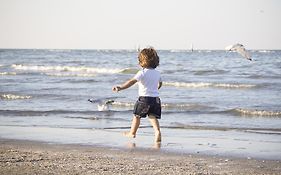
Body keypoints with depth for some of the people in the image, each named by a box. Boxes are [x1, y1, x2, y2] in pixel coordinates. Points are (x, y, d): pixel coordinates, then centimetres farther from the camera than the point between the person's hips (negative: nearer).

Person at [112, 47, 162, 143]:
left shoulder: (142, 73, -13)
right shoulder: (157, 73, 9)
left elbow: (132, 81, -24)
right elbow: (160, 83, 28)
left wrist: (120, 87, -29)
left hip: (144, 98, -5)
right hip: (156, 98, 5)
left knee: (137, 115, 13)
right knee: (153, 117, 1)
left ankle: (132, 132, 26)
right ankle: (157, 131, -21)